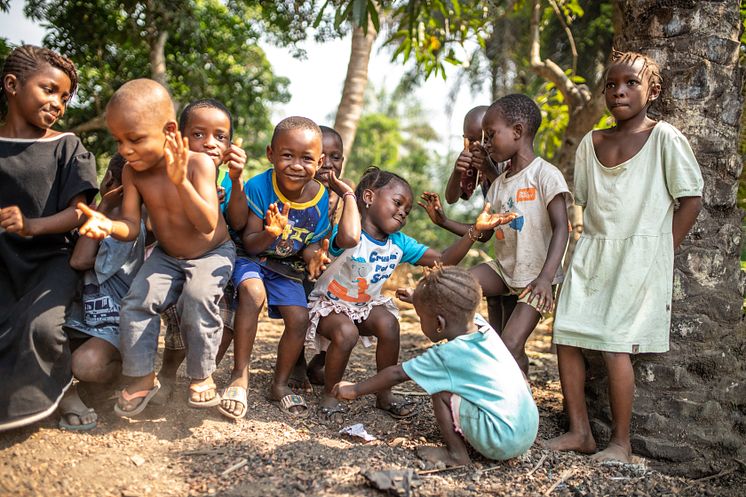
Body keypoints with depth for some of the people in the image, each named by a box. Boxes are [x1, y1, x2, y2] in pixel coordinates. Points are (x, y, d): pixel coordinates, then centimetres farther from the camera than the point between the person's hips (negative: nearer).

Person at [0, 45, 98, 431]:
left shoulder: (66, 147, 1)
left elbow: (78, 213, -6)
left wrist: (32, 226, -23)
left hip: (51, 256, -1)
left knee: (40, 325, -28)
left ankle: (57, 390, 3)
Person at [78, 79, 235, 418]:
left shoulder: (198, 163, -25)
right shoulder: (132, 172, -11)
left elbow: (208, 224, -33)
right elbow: (131, 226, -12)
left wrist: (181, 182, -46)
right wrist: (108, 225, -36)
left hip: (212, 254, -4)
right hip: (166, 256, 5)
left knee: (197, 297, -30)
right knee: (136, 299, -16)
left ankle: (201, 376, -10)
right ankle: (142, 377, 0)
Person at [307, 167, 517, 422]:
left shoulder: (399, 243, -7)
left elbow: (443, 260, -7)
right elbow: (348, 238, -56)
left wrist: (475, 230, -18)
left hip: (365, 305, 5)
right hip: (329, 305, -5)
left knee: (389, 324, -25)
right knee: (346, 333, -34)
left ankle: (384, 394, -5)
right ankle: (329, 396, -8)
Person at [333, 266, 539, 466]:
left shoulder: (445, 356, -12)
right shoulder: (481, 324, 5)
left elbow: (396, 374, -2)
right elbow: (450, 311, 29)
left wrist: (355, 390, 10)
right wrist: (420, 299, 43)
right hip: (530, 431, 8)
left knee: (441, 391, -5)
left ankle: (456, 454, 5)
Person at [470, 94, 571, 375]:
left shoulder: (545, 175, -12)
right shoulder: (499, 184, 11)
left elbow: (561, 228, -19)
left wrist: (546, 277, -31)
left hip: (534, 277, -7)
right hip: (503, 269, 7)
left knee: (510, 346, -16)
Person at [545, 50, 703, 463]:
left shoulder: (665, 138, -4)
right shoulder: (591, 143, 11)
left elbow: (691, 199, -4)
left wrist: (662, 253, -6)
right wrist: (597, 245, 7)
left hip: (641, 254, -5)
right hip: (592, 252, 6)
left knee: (615, 345, -11)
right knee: (566, 338, -1)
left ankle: (621, 443, 3)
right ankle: (579, 432, 11)